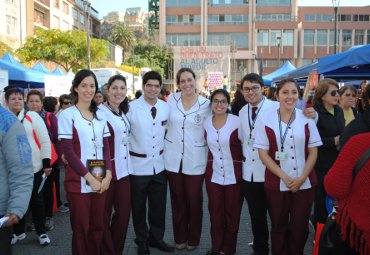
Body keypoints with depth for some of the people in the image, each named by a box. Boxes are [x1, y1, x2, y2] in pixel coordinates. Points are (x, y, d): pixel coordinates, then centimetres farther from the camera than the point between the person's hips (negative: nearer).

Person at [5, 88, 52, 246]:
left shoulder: (33, 116, -3)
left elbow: (44, 140, -3)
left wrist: (46, 163, -6)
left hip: (33, 168, -2)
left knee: (36, 200, 8)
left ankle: (42, 232, 21)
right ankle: (19, 231, 31)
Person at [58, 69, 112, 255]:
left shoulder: (100, 115, 10)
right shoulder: (67, 115, -5)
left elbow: (106, 146, 9)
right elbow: (67, 151, -10)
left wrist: (108, 174, -6)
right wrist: (89, 178, -14)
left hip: (101, 181, 4)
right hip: (79, 182, -4)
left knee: (97, 227, 11)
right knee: (81, 229, 4)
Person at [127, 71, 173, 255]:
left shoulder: (166, 107, 2)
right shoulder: (132, 108, -12)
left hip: (159, 164, 4)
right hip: (138, 164, -4)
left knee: (159, 205, 15)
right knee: (139, 207, 10)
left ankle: (156, 238, 35)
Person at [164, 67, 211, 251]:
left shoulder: (206, 104, -4)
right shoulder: (171, 99, 1)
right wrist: (168, 142, 11)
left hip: (195, 159, -2)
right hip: (173, 158, 2)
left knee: (194, 200, 5)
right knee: (178, 200, 11)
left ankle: (193, 239, 24)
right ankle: (180, 237, 27)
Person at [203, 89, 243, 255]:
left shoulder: (237, 121, -11)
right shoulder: (206, 122, 2)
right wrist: (210, 163, 12)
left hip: (234, 175, -3)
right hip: (213, 175, 4)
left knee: (232, 214, 7)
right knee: (215, 213, 10)